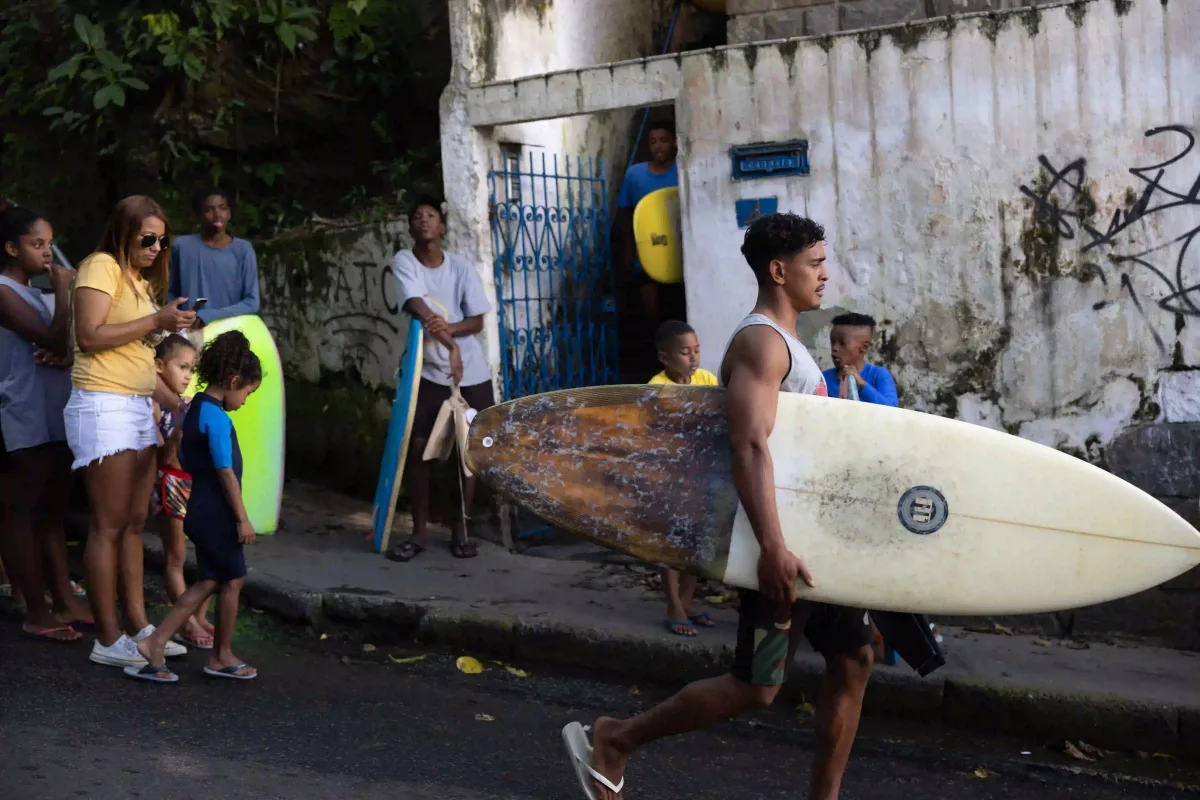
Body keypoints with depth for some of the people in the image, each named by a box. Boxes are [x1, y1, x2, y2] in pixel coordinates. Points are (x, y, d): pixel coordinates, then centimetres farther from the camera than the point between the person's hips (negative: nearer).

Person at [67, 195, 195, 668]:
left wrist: (171, 329, 3)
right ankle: (108, 641, -1)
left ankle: (137, 626, 14)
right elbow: (90, 336, -16)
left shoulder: (141, 279, 20)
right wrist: (156, 320, -15)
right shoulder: (102, 266, -6)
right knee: (109, 526, -6)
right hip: (104, 405, -9)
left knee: (134, 523, 9)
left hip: (139, 407, 9)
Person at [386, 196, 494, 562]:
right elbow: (417, 306, -20)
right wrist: (449, 345, -33)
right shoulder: (404, 261, -7)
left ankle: (460, 530, 15)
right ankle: (420, 531, 7)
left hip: (470, 372, 1)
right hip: (426, 370, 0)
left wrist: (448, 330, -24)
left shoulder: (461, 266, -5)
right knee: (417, 447, -5)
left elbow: (478, 320, -3)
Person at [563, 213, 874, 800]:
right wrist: (773, 548, -35)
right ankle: (615, 740, 10)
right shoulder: (761, 342, -15)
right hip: (783, 543, -10)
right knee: (756, 687, -3)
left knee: (853, 658, 8)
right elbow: (748, 448, -27)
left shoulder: (784, 342, 17)